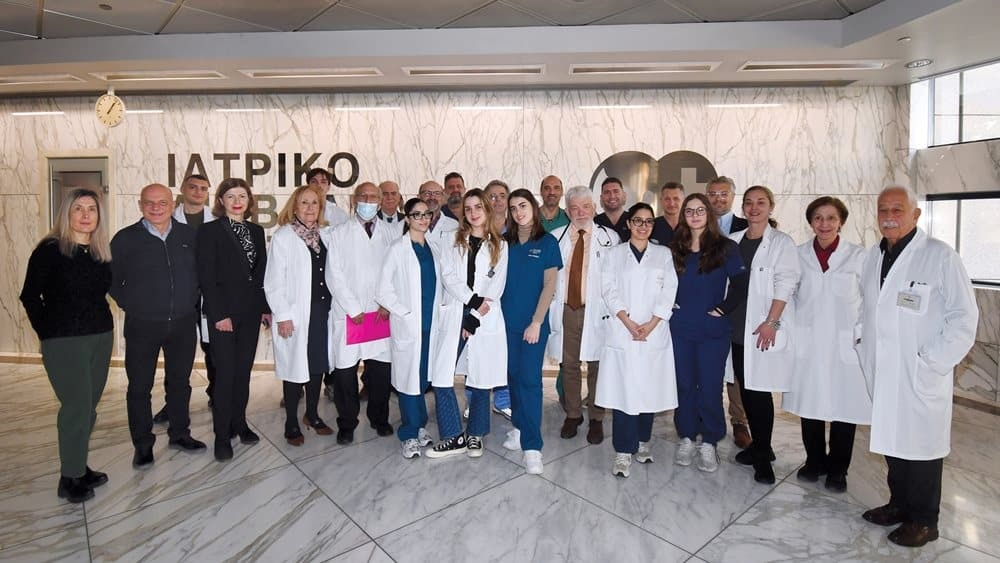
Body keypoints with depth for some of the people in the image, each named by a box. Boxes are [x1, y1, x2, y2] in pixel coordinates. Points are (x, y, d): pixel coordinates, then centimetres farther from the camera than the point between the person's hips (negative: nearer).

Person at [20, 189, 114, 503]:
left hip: (101, 337, 5)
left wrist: (103, 323, 2)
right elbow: (30, 296, -4)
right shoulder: (50, 250, -7)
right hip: (63, 341, -5)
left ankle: (78, 467, 27)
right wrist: (47, 333, -4)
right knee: (77, 406, -4)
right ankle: (69, 479, 11)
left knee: (88, 406, 12)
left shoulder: (103, 253, 6)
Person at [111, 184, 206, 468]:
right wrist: (130, 304, -1)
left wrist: (191, 302, 6)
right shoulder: (125, 239, -4)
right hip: (142, 326, -2)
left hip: (183, 323, 2)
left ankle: (179, 433, 31)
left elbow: (202, 271, 12)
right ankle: (143, 445, 23)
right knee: (139, 386, 7)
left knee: (180, 381, 14)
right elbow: (111, 279, 4)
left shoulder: (189, 235, 2)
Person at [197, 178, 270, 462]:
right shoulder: (209, 230, -4)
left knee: (243, 371, 11)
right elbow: (207, 276, -9)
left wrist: (266, 308, 7)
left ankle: (239, 422, 26)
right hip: (223, 313, -4)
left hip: (251, 312, 5)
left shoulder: (257, 231, 10)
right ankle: (222, 435, 11)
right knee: (225, 373, -1)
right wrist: (219, 314, -14)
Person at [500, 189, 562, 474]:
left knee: (530, 379, -5)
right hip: (507, 320, 3)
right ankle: (519, 427, 26)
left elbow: (549, 285, -6)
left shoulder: (547, 242, -1)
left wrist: (536, 322, -12)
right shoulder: (505, 242, 7)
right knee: (514, 375, 11)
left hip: (534, 322, -3)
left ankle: (532, 446, 0)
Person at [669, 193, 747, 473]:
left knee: (710, 387, 2)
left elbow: (740, 285, -5)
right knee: (684, 384, 9)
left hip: (713, 329, -2)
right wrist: (669, 304, 4)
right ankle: (686, 438, 25)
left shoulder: (725, 247, -2)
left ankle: (709, 443, 19)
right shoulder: (675, 248, 7)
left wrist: (722, 309, -8)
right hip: (680, 328, 3)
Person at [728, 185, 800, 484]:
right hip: (737, 326, 5)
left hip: (763, 328, -5)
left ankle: (762, 456, 10)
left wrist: (770, 321, -16)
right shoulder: (733, 241, 12)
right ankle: (759, 446, 25)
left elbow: (785, 284, -9)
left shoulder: (781, 242, -2)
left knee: (760, 389, -4)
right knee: (745, 389, 10)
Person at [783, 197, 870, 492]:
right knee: (809, 403, 9)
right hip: (807, 343, 2)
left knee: (844, 406, 4)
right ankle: (814, 461, 28)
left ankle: (837, 469, 23)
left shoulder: (857, 257, -1)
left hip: (845, 345, -1)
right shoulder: (799, 255, 4)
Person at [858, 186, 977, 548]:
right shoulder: (872, 257, 9)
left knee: (921, 445, 5)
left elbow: (964, 317, -8)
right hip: (881, 375, 5)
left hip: (920, 378, -5)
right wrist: (865, 349, 8)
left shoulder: (940, 256, -8)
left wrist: (932, 363, -13)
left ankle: (923, 521, 22)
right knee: (890, 438, 14)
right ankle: (899, 504, 32)